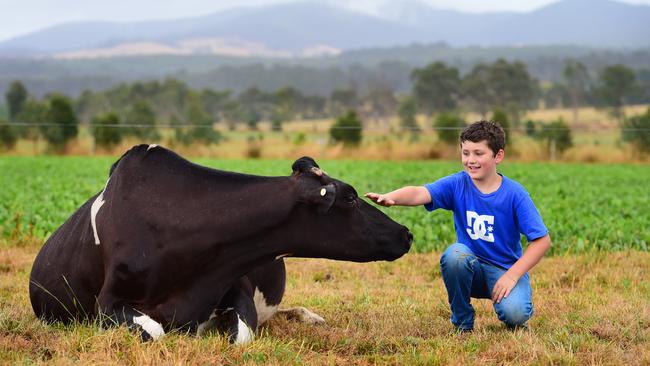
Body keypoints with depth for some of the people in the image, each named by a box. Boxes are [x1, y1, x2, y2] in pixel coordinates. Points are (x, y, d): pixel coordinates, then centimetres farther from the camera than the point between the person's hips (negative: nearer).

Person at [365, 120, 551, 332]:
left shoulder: (514, 193, -12)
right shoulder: (457, 184, -8)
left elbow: (542, 240, -12)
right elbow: (420, 193, -27)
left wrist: (512, 275, -20)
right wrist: (389, 198, -48)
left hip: (506, 269, -2)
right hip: (472, 268, 2)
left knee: (515, 313, -31)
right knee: (455, 254, -32)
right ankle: (463, 323, -9)